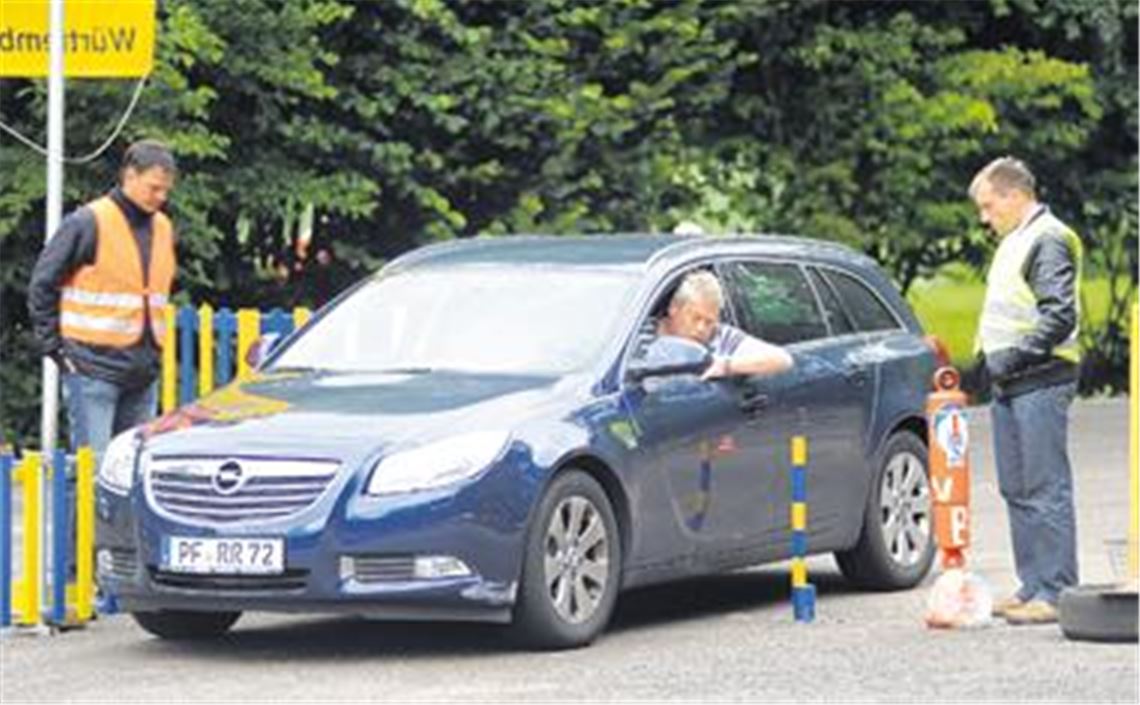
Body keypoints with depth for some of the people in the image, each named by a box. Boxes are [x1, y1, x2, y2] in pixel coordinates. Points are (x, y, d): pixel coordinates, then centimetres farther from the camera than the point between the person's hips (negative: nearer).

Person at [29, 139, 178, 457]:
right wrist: (55, 347, -7)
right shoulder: (87, 224, -9)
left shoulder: (163, 227, 12)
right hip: (94, 370, -7)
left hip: (143, 373, 7)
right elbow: (42, 285, -5)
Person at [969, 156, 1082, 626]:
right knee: (1017, 490, 12)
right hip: (1011, 385, 10)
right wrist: (990, 359, 15)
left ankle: (1055, 592, -9)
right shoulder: (1015, 242, 21)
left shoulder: (1047, 241, -10)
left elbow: (1060, 315, -19)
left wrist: (1013, 357, -17)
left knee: (1046, 489, -9)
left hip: (1040, 381, -10)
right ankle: (1032, 587, 17)